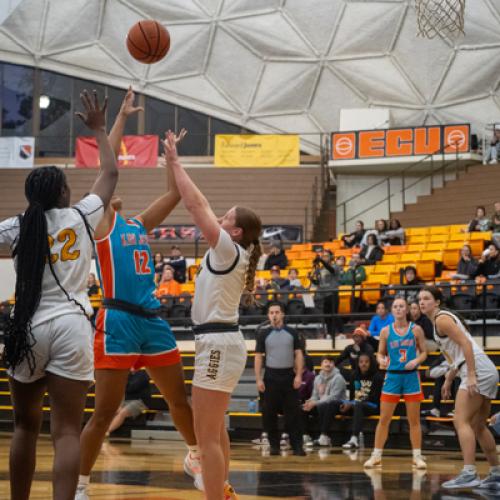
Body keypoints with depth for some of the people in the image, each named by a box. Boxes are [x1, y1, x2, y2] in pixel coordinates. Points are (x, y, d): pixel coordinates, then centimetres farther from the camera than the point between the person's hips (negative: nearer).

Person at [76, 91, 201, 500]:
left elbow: (175, 194, 22)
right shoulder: (102, 222, 1)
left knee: (179, 398, 16)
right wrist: (122, 118, -4)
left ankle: (196, 458, 36)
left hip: (153, 319, 7)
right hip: (119, 321, -7)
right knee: (105, 412, -6)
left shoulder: (139, 225, 18)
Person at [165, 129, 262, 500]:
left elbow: (196, 205, -15)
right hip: (222, 343, 10)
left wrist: (175, 164, -7)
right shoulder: (231, 253, 11)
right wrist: (175, 168, 16)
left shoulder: (229, 250, -13)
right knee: (215, 430, 20)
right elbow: (201, 207, 18)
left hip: (218, 345, -10)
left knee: (207, 435, -9)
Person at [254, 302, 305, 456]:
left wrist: (299, 375, -5)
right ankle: (274, 445, 11)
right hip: (271, 377, 0)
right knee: (269, 413, 1)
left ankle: (297, 446, 1)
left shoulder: (292, 333, 5)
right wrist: (258, 379, -4)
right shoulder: (264, 334, 4)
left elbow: (298, 354, 5)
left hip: (289, 376, 0)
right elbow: (258, 357, 4)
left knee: (293, 412, -1)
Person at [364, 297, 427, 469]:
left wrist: (416, 361, -16)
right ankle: (376, 456, 9)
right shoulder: (386, 331, 2)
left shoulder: (416, 329, 0)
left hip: (411, 376, -1)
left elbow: (424, 352, 4)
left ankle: (417, 456, 9)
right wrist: (381, 361, -15)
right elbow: (380, 353, 7)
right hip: (392, 376, 1)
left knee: (414, 420, 3)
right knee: (384, 419, 2)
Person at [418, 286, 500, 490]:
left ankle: (469, 473, -21)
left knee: (461, 421, -14)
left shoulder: (441, 319, -7)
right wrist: (448, 381, 28)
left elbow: (466, 343, -18)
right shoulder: (444, 318, 22)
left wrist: (471, 375, -24)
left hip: (478, 372, -10)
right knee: (478, 426, 16)